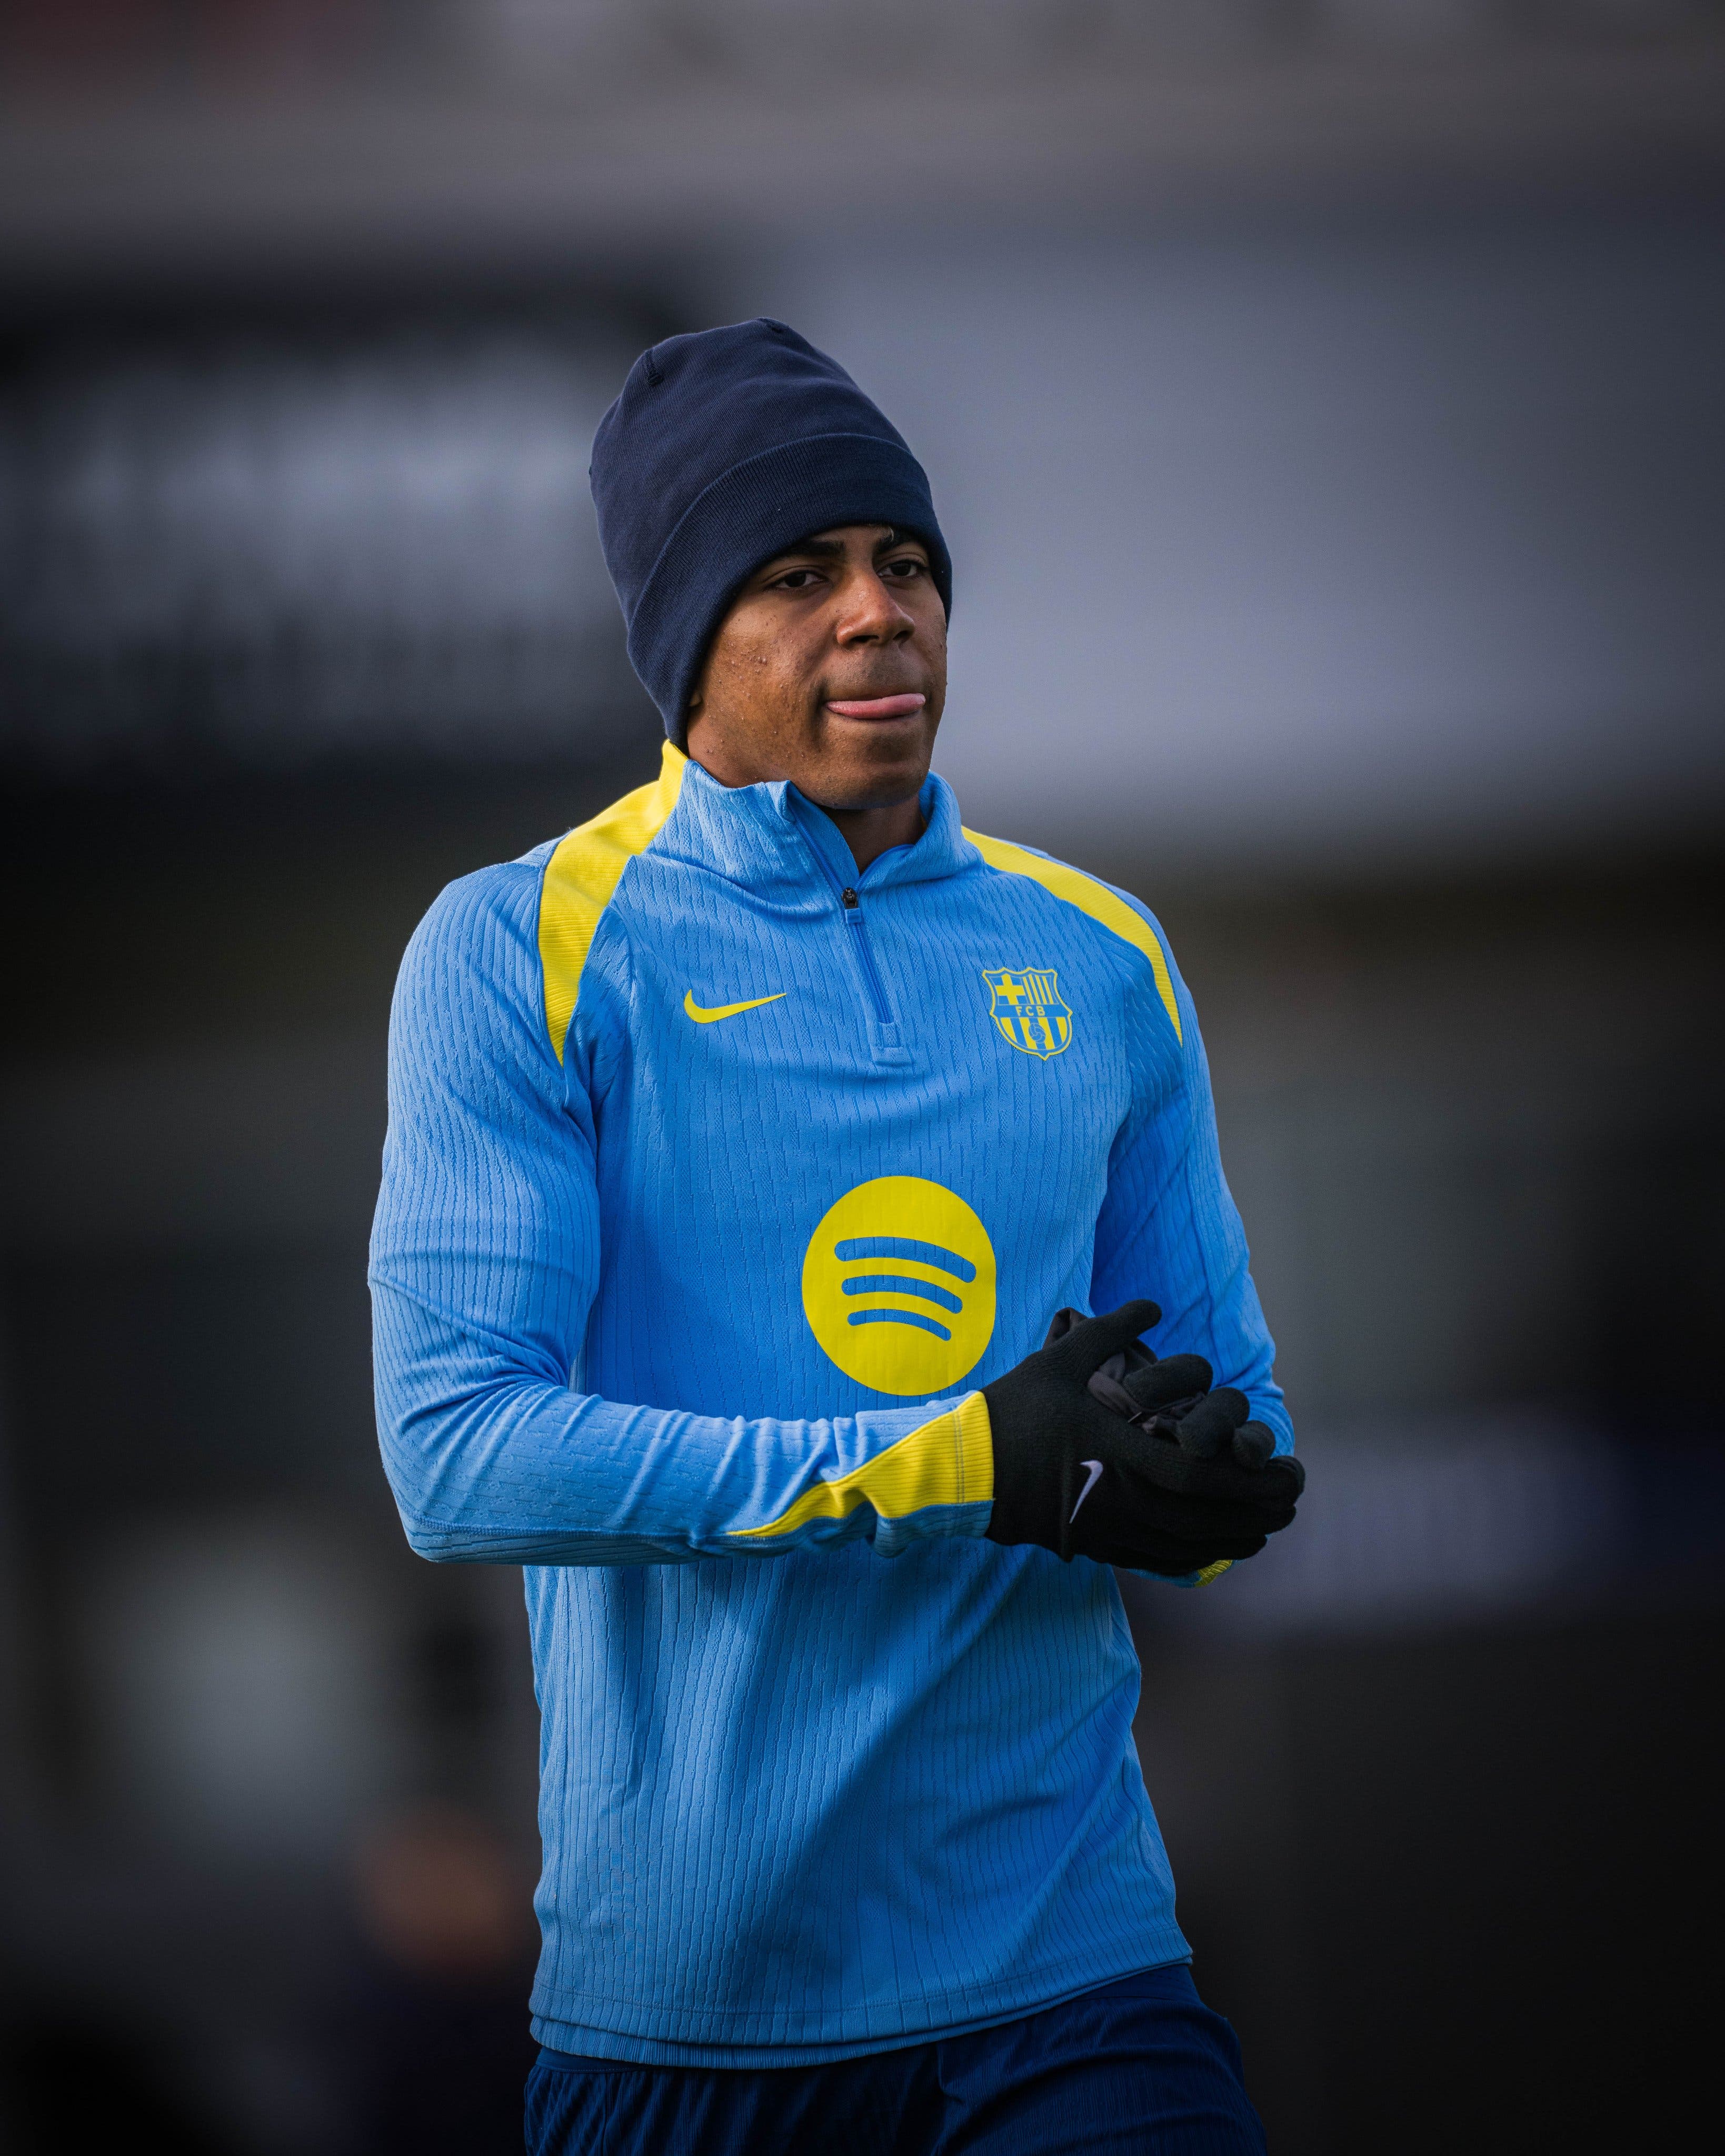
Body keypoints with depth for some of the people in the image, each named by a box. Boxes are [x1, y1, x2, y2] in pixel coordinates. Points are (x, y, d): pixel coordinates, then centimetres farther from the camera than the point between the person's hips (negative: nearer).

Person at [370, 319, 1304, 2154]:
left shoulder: (1101, 960, 11)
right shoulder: (519, 952, -1)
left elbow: (1237, 1422, 14)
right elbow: (457, 1452, -12)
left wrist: (1203, 1480, -11)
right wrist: (964, 1467, -18)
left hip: (1072, 1962, 2)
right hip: (677, 1996, -2)